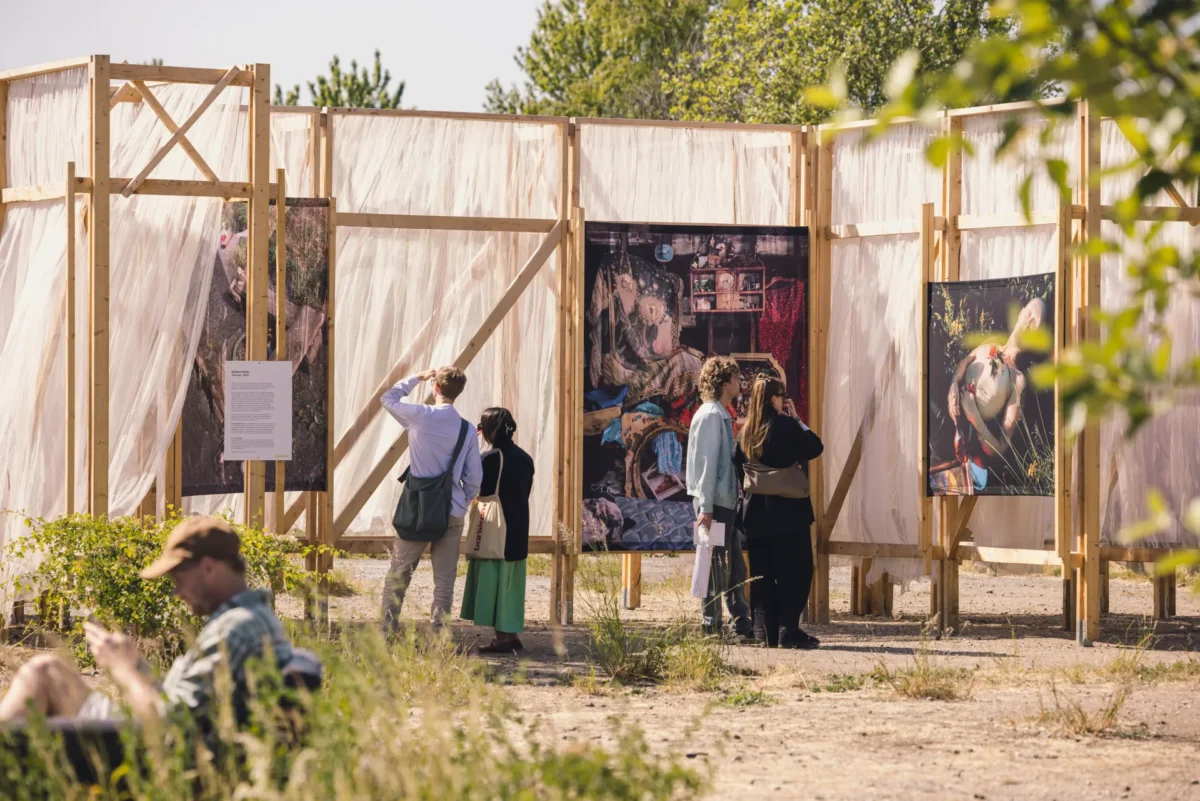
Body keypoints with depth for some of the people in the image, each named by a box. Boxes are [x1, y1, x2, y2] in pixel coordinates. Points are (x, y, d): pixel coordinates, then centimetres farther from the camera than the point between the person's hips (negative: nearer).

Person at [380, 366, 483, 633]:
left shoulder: (421, 417, -8)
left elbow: (388, 398, 11)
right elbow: (474, 477, 3)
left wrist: (417, 378, 20)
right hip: (452, 514, 2)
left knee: (398, 574, 9)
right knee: (444, 579, 5)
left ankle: (387, 631, 9)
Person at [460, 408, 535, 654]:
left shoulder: (491, 458, -14)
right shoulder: (525, 458, 8)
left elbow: (480, 493, -11)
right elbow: (525, 492, 11)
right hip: (519, 532, 7)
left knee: (495, 580, -3)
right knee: (511, 582, 14)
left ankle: (503, 636, -5)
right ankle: (512, 634, 17)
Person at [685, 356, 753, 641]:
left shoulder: (721, 415, 17)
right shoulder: (711, 415, -13)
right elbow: (706, 463, -18)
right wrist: (705, 507, -21)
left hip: (727, 502, 10)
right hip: (715, 502, -10)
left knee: (735, 567, 12)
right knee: (716, 566, -6)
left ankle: (742, 625, 16)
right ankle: (712, 628, -2)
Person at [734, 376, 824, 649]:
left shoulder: (746, 430, 6)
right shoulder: (785, 425, -11)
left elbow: (738, 466, 9)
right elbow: (815, 447, -3)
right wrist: (796, 419, 3)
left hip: (756, 513, 6)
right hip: (788, 511, -6)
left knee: (763, 575, 11)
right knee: (795, 572, -1)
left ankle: (764, 630, 9)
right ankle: (788, 629, -8)